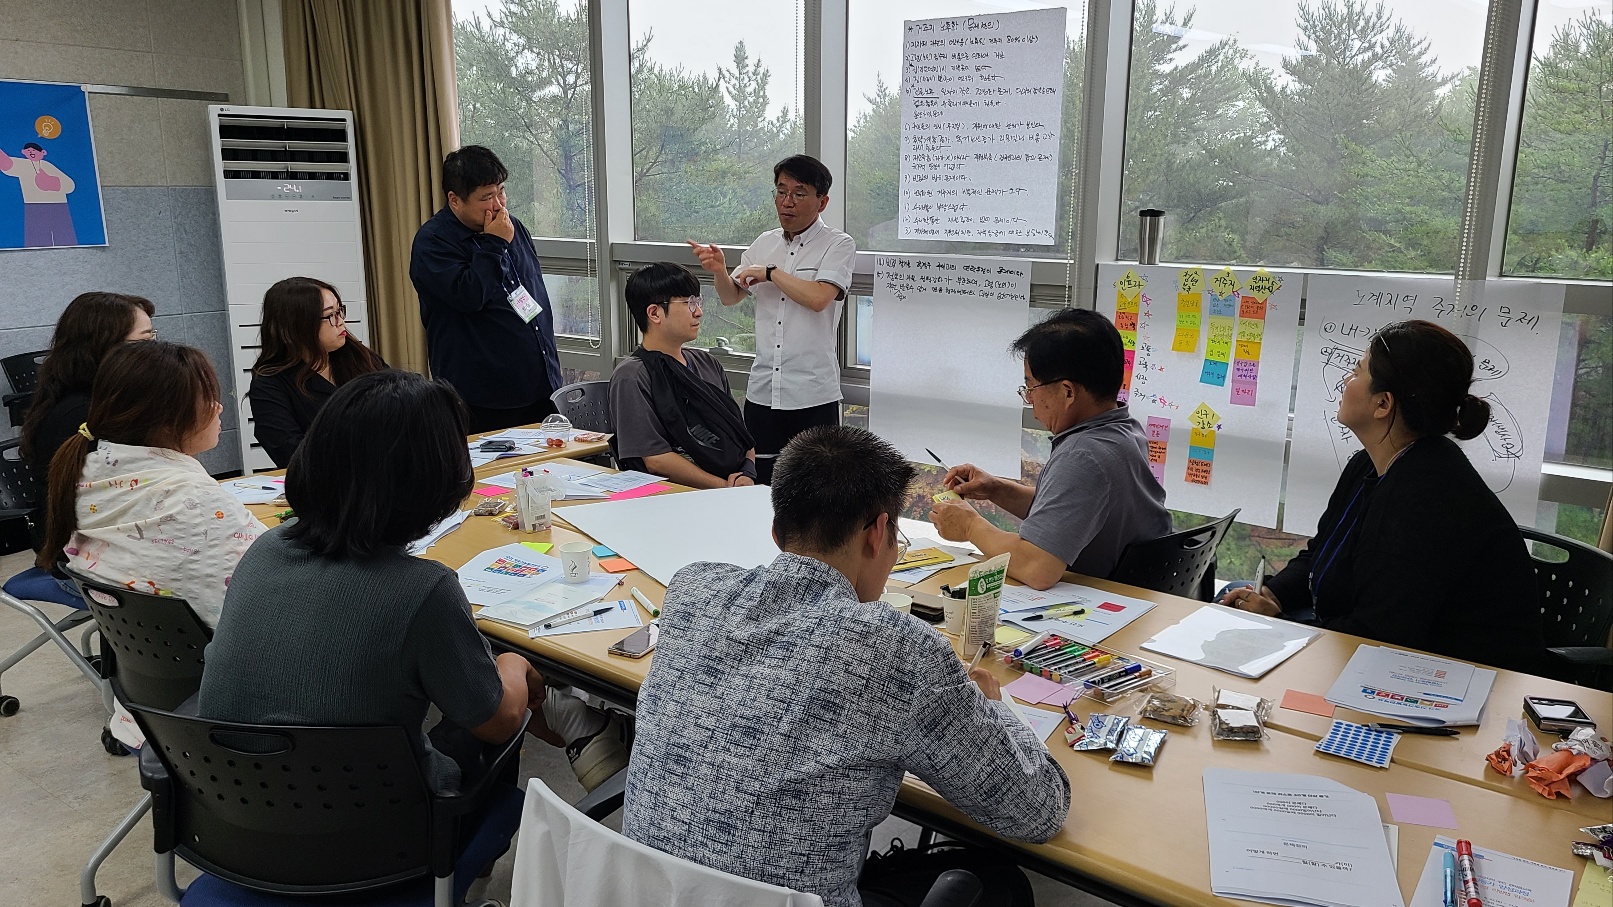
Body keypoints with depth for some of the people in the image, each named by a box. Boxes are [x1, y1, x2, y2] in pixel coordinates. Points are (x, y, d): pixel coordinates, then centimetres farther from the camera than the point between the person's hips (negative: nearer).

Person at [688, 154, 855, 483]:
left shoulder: (838, 245, -4)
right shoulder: (764, 243, 12)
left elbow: (818, 298, -20)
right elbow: (731, 298, 18)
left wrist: (770, 272, -9)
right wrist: (719, 271, -4)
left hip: (812, 395, -5)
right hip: (762, 390, 5)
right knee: (758, 482, 10)